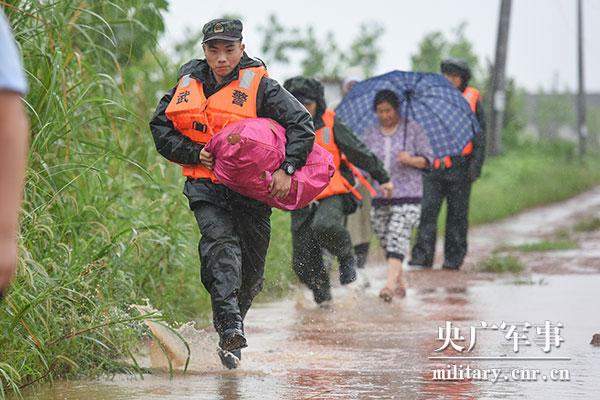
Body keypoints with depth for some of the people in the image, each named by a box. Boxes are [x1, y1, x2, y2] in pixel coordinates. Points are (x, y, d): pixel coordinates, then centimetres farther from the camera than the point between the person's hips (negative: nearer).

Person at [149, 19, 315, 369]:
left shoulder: (259, 86, -5)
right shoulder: (188, 86, 6)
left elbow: (301, 123, -8)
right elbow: (160, 127, 12)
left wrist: (286, 168, -20)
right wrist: (195, 154, -5)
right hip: (206, 185, 0)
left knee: (251, 268, 5)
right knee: (221, 243, -25)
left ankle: (232, 327, 31)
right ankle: (230, 328, -38)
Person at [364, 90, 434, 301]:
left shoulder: (413, 129, 2)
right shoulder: (370, 135, 11)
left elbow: (428, 159, 1)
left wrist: (411, 160, -18)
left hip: (407, 196, -4)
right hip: (379, 199, 4)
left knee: (397, 240, -17)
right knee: (386, 243, 7)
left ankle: (390, 284, -26)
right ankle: (400, 284, 22)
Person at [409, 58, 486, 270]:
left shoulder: (472, 100, 5)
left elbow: (480, 136, 4)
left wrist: (476, 165, -5)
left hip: (460, 167, -2)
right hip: (434, 165, 2)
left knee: (457, 214, 4)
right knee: (427, 209, -8)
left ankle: (454, 258, 12)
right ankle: (422, 256, -7)